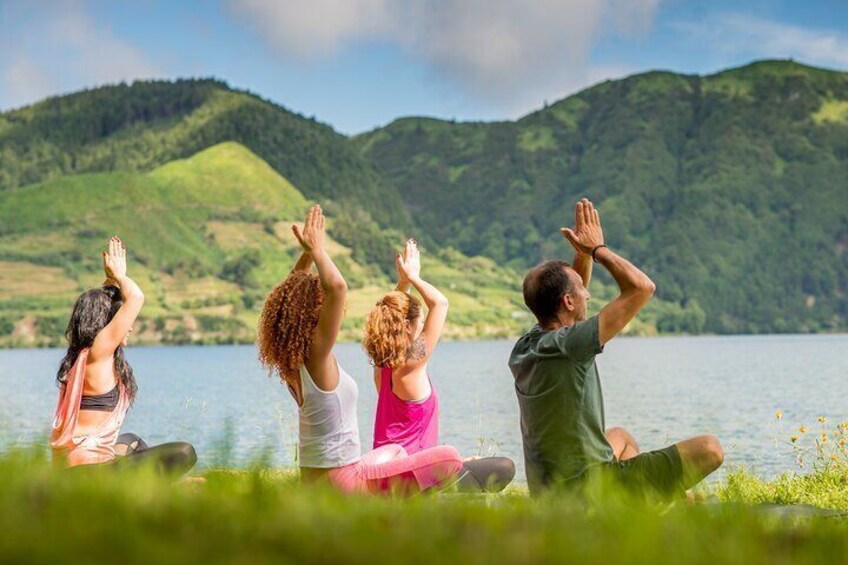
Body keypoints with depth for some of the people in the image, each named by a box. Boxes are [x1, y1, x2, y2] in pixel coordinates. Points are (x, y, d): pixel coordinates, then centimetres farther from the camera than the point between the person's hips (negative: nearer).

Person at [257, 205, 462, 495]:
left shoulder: (292, 360, 2)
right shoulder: (317, 355, -21)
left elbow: (290, 292, 17)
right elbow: (337, 286, -35)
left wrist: (308, 252, 9)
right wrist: (316, 249, -21)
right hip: (341, 480, -9)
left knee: (395, 451, 37)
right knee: (449, 459, -9)